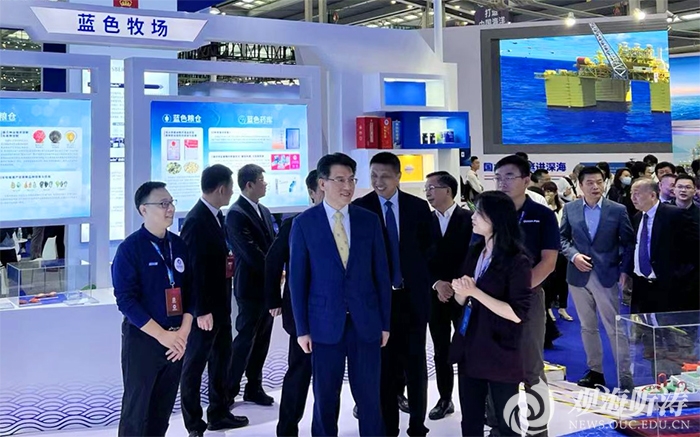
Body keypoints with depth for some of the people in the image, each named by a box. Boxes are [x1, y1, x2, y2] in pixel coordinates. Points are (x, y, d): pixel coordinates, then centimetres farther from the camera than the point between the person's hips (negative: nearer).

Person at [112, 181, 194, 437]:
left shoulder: (179, 245, 6)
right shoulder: (130, 249, -11)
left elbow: (189, 291, 8)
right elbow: (126, 300, -15)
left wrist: (183, 331, -5)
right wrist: (162, 335, -17)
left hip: (176, 339, 5)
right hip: (142, 339, -5)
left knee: (163, 409, 15)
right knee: (136, 410, 5)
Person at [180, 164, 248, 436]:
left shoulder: (217, 216, 9)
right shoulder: (196, 221, -20)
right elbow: (194, 269, -22)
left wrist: (228, 259, 3)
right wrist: (202, 310, -22)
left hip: (220, 303, 9)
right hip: (204, 308, -9)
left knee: (221, 359, 19)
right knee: (195, 364, 5)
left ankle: (219, 413, 34)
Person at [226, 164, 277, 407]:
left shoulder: (264, 211, 12)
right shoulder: (236, 214, -14)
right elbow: (251, 253, -19)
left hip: (268, 285, 7)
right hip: (251, 287, -7)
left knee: (262, 340, 12)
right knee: (245, 340, -1)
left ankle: (254, 388, 22)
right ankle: (229, 391, 9)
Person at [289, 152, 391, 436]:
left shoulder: (369, 220, 3)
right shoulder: (304, 223, -2)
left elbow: (381, 274, 5)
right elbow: (297, 279, -1)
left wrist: (385, 322, 4)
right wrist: (302, 328, -2)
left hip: (366, 322, 1)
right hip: (325, 323, -1)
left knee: (369, 395, 6)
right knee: (325, 397, 10)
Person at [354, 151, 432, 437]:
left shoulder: (418, 207, 1)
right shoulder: (360, 207, -4)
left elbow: (427, 248, 9)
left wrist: (418, 278, 0)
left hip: (413, 295, 1)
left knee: (416, 363, 9)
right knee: (384, 364, 7)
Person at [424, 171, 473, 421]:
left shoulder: (468, 219, -5)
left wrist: (456, 286, -13)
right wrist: (437, 284, -10)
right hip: (436, 295, 4)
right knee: (441, 352, 10)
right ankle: (445, 399, 21)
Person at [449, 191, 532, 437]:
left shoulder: (516, 260, -14)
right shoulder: (475, 252, 7)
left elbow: (517, 313, -19)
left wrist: (476, 292, -21)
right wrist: (460, 290, -11)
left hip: (500, 352, -6)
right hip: (470, 348, 6)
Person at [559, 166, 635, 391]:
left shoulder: (618, 210, -2)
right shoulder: (570, 209, 3)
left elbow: (629, 242, 2)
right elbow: (563, 238, 8)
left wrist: (625, 270, -7)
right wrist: (573, 255, -10)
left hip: (607, 276, -3)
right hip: (579, 276, 3)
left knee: (615, 329, -3)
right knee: (588, 328, 13)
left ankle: (625, 377, 3)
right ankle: (595, 371, 25)